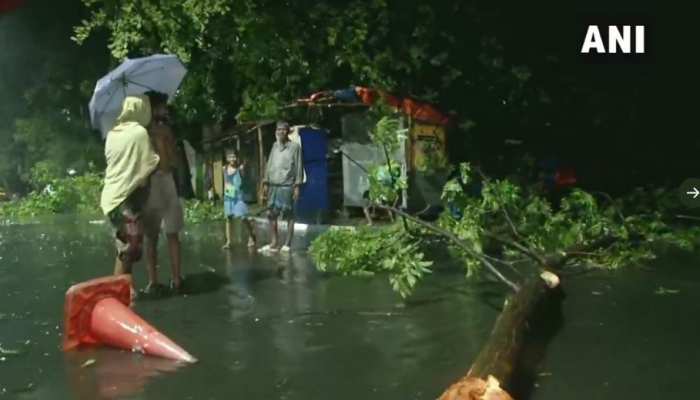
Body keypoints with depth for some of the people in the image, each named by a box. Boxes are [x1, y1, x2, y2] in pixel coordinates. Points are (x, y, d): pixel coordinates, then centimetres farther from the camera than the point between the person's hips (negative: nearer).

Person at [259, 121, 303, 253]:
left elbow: (299, 167, -4)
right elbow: (269, 165, 15)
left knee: (289, 215, 0)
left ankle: (287, 244, 7)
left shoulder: (295, 147, -1)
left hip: (287, 186, -5)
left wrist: (297, 186, -9)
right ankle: (273, 244, 14)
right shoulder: (275, 146, 13)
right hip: (273, 186, 5)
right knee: (271, 214, 5)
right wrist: (266, 182, 10)